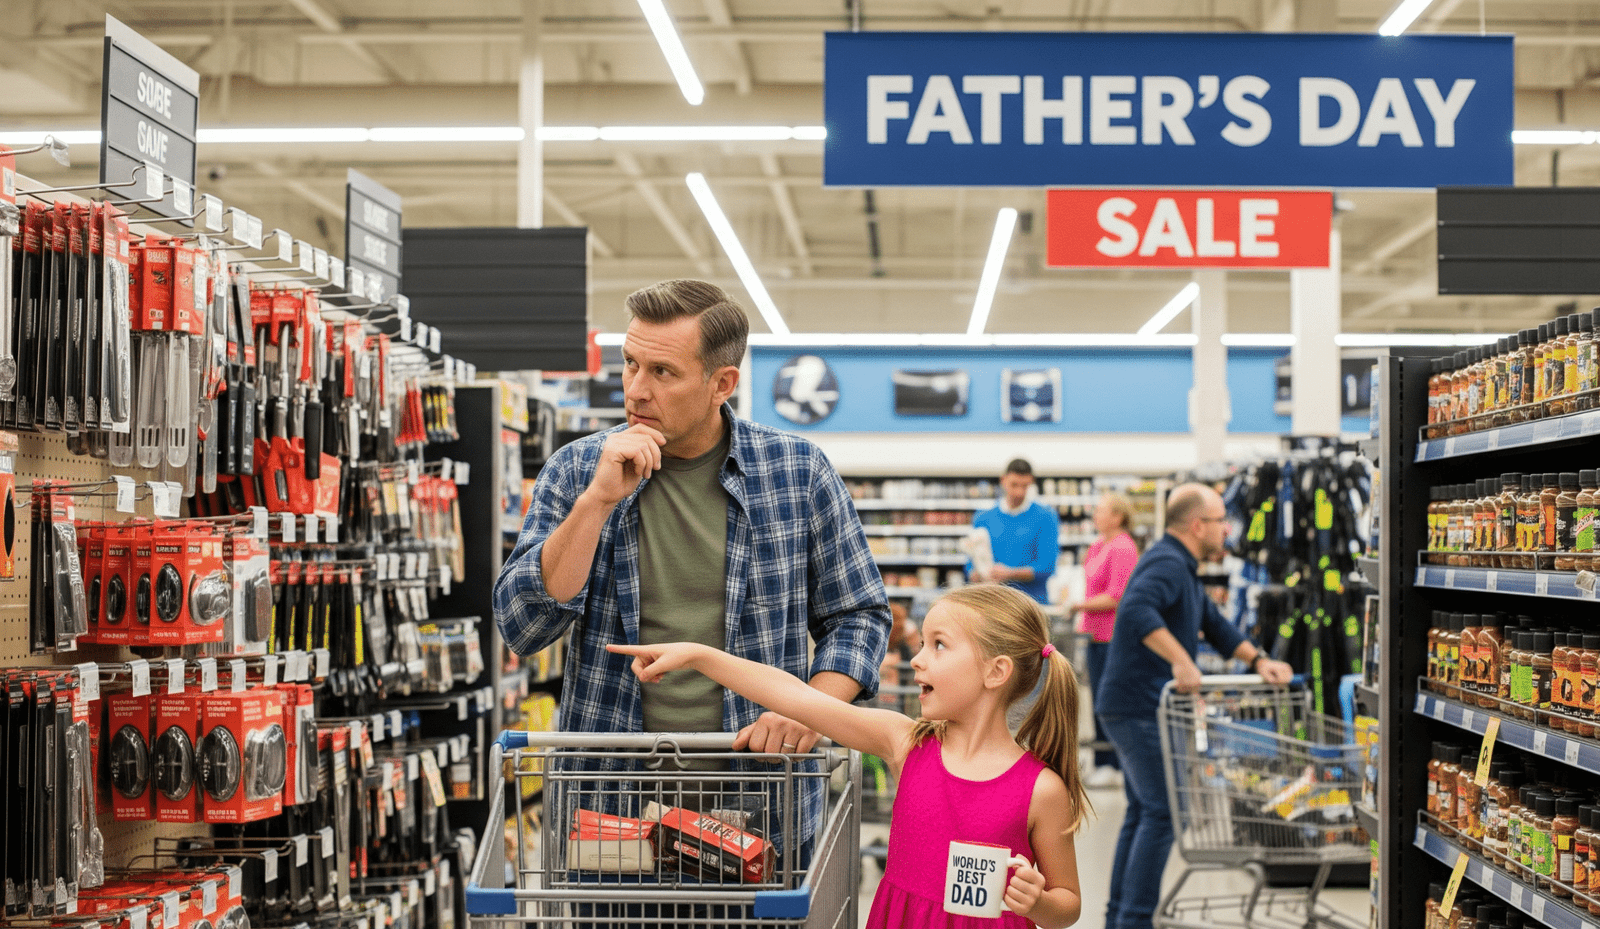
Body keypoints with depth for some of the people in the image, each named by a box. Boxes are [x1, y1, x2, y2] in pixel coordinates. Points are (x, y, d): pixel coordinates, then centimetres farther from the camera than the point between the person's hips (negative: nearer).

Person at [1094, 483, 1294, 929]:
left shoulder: (1182, 568, 18)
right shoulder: (1166, 563, -17)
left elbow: (1214, 624, 23)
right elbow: (1136, 610, -36)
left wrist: (1257, 659, 9)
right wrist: (1180, 660, -40)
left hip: (1136, 708, 11)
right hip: (1140, 706, -11)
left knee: (1142, 812, 15)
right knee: (1162, 812, -10)